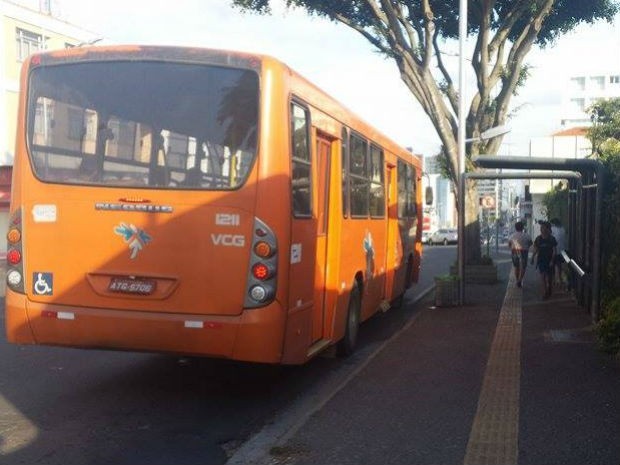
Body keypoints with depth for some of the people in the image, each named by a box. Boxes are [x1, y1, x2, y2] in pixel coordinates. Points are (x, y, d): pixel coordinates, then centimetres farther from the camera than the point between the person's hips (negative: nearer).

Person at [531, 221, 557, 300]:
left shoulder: (552, 239, -7)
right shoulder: (538, 239, -3)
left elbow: (554, 251, -6)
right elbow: (535, 250, 5)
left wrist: (552, 261, -14)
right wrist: (532, 258, -1)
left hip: (549, 260, 0)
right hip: (541, 260, 0)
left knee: (549, 276, 11)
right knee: (542, 276, -7)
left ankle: (549, 290, 33)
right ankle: (544, 292, -5)